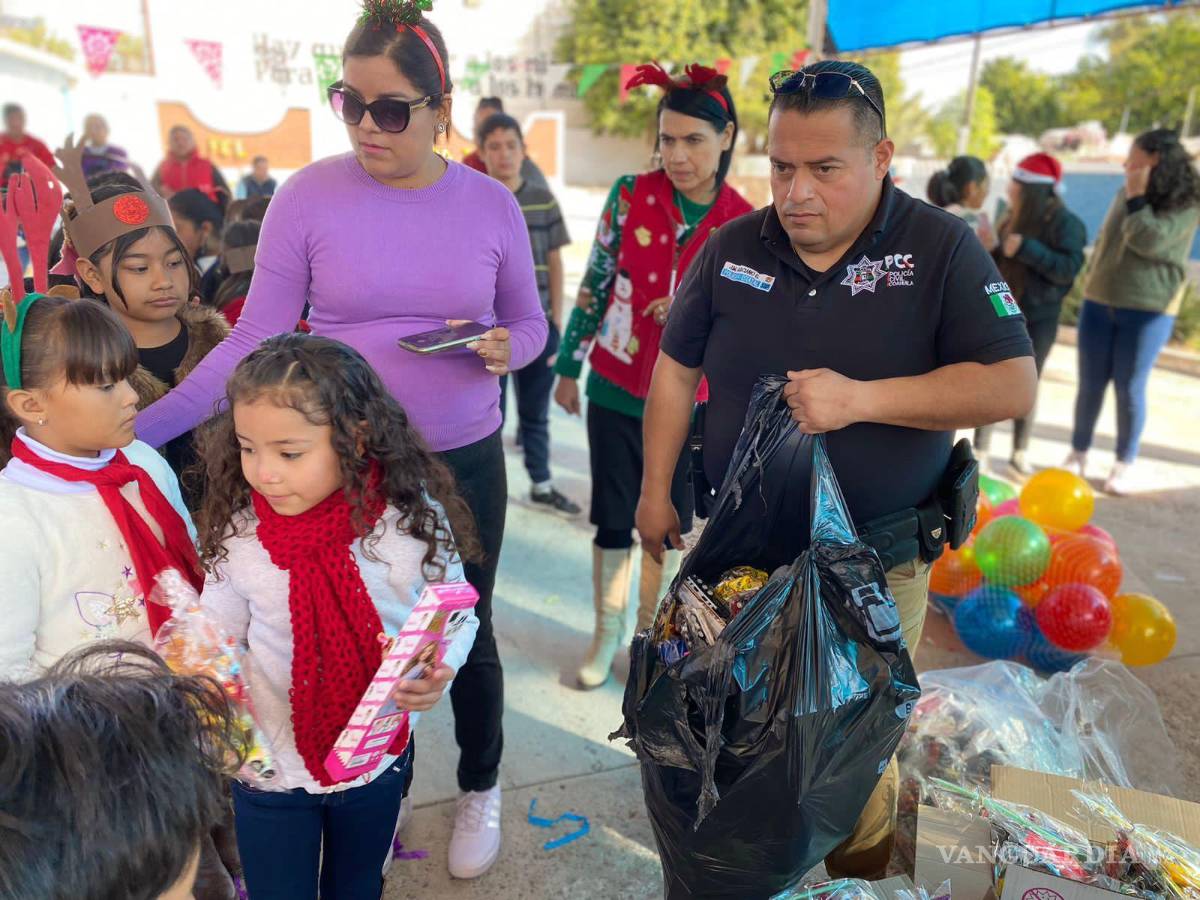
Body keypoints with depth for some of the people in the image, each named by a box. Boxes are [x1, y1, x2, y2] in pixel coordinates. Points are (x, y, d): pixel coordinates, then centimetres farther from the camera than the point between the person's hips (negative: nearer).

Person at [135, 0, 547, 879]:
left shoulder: (491, 203, -4)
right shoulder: (310, 195, -8)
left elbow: (530, 323, 7)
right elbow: (255, 340, -8)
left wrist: (504, 350, -17)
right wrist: (139, 428, -16)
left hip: (466, 463, 1)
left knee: (465, 633, 15)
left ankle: (481, 790, 42)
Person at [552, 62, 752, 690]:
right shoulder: (631, 195, -9)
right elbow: (593, 287, -1)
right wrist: (568, 368, 4)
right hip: (614, 393, 0)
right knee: (612, 520, 10)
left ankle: (651, 632, 36)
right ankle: (607, 631, 31)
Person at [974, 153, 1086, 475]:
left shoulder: (1065, 222, -11)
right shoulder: (1013, 217, 6)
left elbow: (1069, 268, -22)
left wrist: (1026, 249, -26)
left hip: (1038, 319, -4)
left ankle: (1020, 454, 20)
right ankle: (980, 454, 8)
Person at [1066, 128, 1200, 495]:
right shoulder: (1125, 194, 10)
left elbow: (1149, 242, -19)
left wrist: (1137, 197, -13)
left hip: (1147, 311, -4)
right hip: (1099, 304, 5)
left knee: (1129, 389, 1)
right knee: (1090, 384, 7)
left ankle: (1125, 464, 14)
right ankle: (1078, 454, 20)